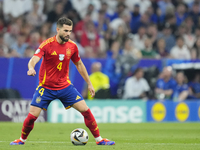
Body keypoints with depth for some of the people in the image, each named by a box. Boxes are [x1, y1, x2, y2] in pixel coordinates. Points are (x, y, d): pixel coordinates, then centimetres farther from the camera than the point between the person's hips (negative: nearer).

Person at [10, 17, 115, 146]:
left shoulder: (72, 46, -2)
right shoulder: (47, 44, -15)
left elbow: (79, 65, 13)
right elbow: (34, 59, -27)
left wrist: (89, 84, 15)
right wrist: (31, 68, -51)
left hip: (65, 86, 3)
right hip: (46, 87, -3)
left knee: (85, 110, -5)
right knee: (32, 115, -8)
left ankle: (99, 139, 7)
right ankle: (22, 139, 18)